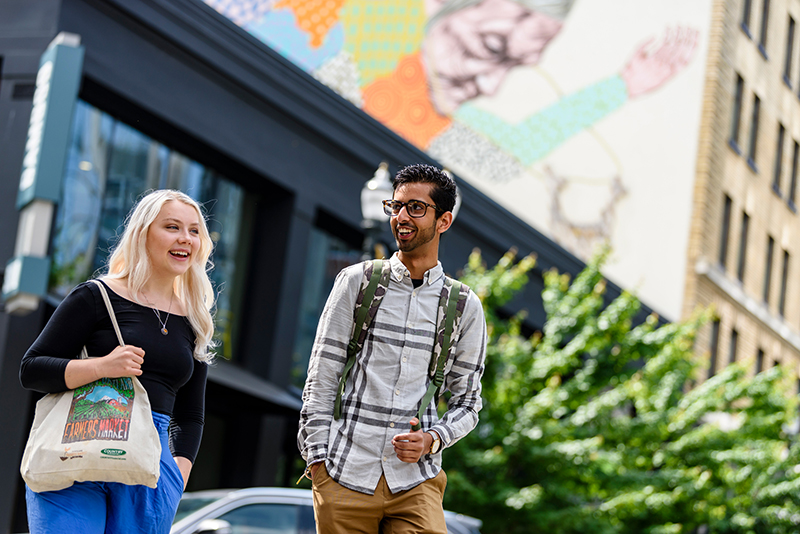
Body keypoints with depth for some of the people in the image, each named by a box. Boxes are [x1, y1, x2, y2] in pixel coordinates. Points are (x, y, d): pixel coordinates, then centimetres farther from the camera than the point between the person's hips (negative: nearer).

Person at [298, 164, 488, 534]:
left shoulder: (465, 307, 8)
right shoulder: (357, 282, 6)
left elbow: (467, 402, 12)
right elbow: (320, 381, 5)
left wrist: (432, 440, -7)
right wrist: (318, 459, -2)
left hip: (416, 480, 0)